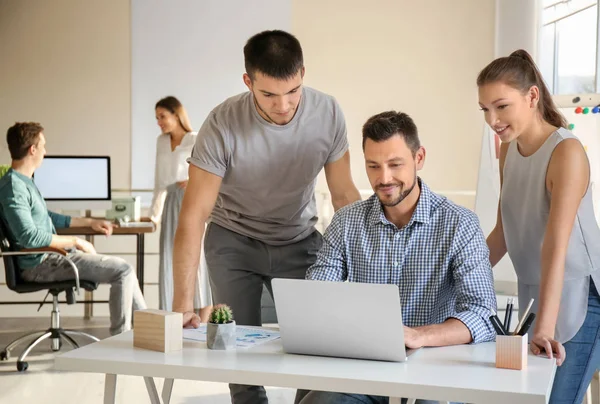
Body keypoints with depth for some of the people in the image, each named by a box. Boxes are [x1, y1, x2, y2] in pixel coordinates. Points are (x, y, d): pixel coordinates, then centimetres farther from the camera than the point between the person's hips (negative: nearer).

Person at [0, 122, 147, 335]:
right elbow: (29, 236, -27)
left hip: (49, 255, 11)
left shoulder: (25, 181, 14)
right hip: (40, 264, -11)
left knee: (122, 268, 16)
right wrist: (75, 241, -19)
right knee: (123, 270, -15)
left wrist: (89, 222, 24)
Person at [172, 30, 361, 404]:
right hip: (233, 242, -1)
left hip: (299, 241, 2)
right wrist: (183, 304, -30)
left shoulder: (328, 113, -18)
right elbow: (194, 215, -24)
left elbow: (344, 194, -8)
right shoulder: (223, 124, -25)